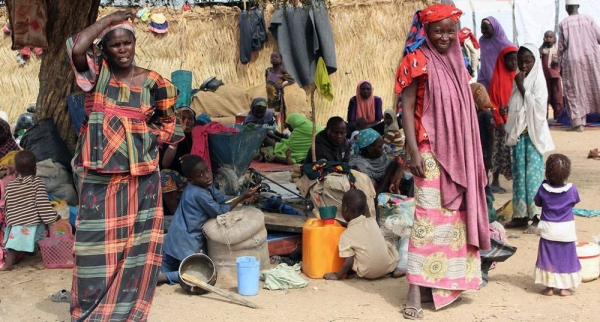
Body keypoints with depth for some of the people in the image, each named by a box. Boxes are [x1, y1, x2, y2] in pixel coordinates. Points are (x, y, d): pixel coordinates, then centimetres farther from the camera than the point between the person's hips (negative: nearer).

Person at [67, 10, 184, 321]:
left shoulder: (150, 82, 4)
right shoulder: (96, 73, 2)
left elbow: (169, 124, 14)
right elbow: (76, 48, -18)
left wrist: (143, 134, -1)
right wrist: (109, 19, -9)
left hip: (141, 174, 1)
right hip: (101, 173, -1)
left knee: (136, 240, 6)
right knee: (99, 239, 1)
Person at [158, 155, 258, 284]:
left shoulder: (207, 186, 4)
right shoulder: (199, 193, -24)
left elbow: (222, 198, 7)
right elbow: (219, 212, -17)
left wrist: (243, 198, -8)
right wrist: (241, 197, -14)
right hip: (186, 243, -10)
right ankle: (162, 278, -11)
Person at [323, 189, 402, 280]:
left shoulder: (346, 235, -9)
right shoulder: (372, 221, 1)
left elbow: (349, 262, -10)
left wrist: (338, 275, 4)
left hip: (368, 273, -3)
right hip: (389, 265, 3)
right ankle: (394, 269, 17)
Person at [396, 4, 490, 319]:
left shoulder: (455, 61, 12)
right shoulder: (419, 61, -7)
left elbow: (465, 109, 16)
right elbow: (407, 107, -12)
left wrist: (470, 154, 13)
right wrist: (413, 151, -20)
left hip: (458, 151, 7)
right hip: (431, 151, -7)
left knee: (455, 216, 10)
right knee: (428, 217, -10)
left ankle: (443, 282, 20)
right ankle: (415, 292, -6)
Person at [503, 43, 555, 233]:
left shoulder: (538, 81, -5)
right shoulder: (519, 80, 13)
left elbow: (538, 107, -16)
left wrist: (522, 88, -14)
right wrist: (511, 132, 5)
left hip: (533, 134, -6)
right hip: (518, 134, 6)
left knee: (533, 174, -7)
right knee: (519, 174, 7)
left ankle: (537, 216, -4)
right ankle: (521, 215, 14)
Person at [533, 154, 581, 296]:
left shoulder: (543, 189, -14)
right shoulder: (571, 189, -14)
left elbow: (537, 203, 3)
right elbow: (574, 202, 5)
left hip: (548, 229, 0)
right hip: (566, 230, 0)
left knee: (548, 258, 9)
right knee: (566, 257, 11)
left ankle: (549, 287, 12)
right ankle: (564, 288, 16)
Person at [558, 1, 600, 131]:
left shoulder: (563, 24, -2)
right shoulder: (588, 19, 0)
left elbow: (561, 47, 0)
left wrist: (560, 66, 7)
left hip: (571, 61, -1)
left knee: (574, 91, 4)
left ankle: (577, 122, -2)